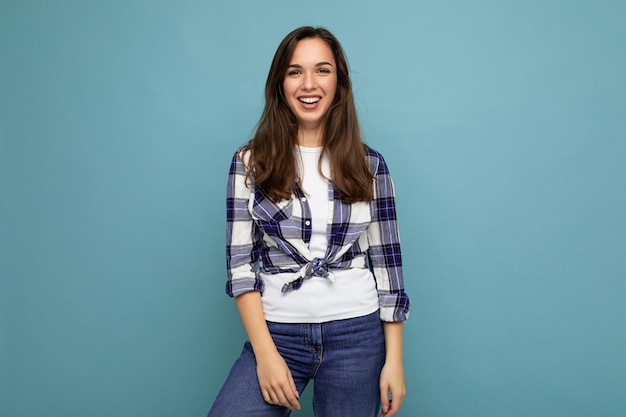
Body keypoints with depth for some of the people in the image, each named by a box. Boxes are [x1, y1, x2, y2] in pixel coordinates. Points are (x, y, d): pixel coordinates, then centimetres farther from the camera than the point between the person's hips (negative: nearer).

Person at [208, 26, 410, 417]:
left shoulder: (368, 164, 3)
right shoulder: (251, 162, 0)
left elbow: (386, 261, 4)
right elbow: (240, 262, -3)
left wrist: (394, 359, 1)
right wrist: (266, 354, -10)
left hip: (357, 335, 1)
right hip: (277, 333, 0)